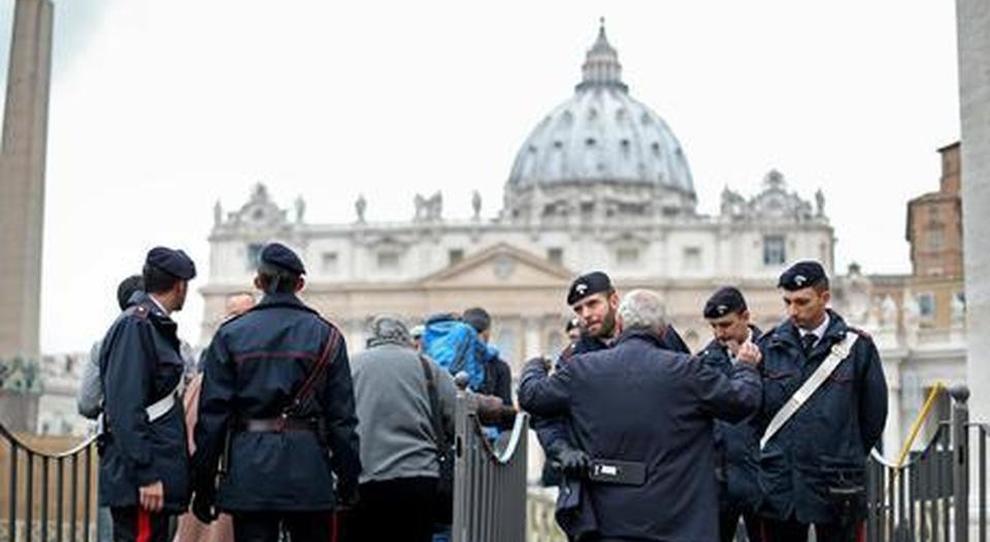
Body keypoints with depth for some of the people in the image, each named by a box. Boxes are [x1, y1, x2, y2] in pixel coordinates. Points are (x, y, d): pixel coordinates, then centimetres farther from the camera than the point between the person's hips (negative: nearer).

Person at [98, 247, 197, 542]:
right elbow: (125, 409, -20)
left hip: (155, 473, 10)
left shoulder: (155, 325, 18)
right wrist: (146, 476, -22)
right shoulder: (134, 325, -13)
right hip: (141, 480, -10)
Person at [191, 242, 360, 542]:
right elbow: (342, 416, 1)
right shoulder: (326, 336, 3)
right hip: (309, 472, 0)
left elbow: (212, 415, 0)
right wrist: (348, 482, 7)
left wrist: (203, 485, 5)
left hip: (249, 473, 0)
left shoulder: (230, 335, 3)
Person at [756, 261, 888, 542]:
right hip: (780, 484, 2)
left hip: (836, 486, -2)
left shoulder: (857, 346, -2)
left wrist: (848, 456, 11)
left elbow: (874, 413, 5)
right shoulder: (769, 346, 3)